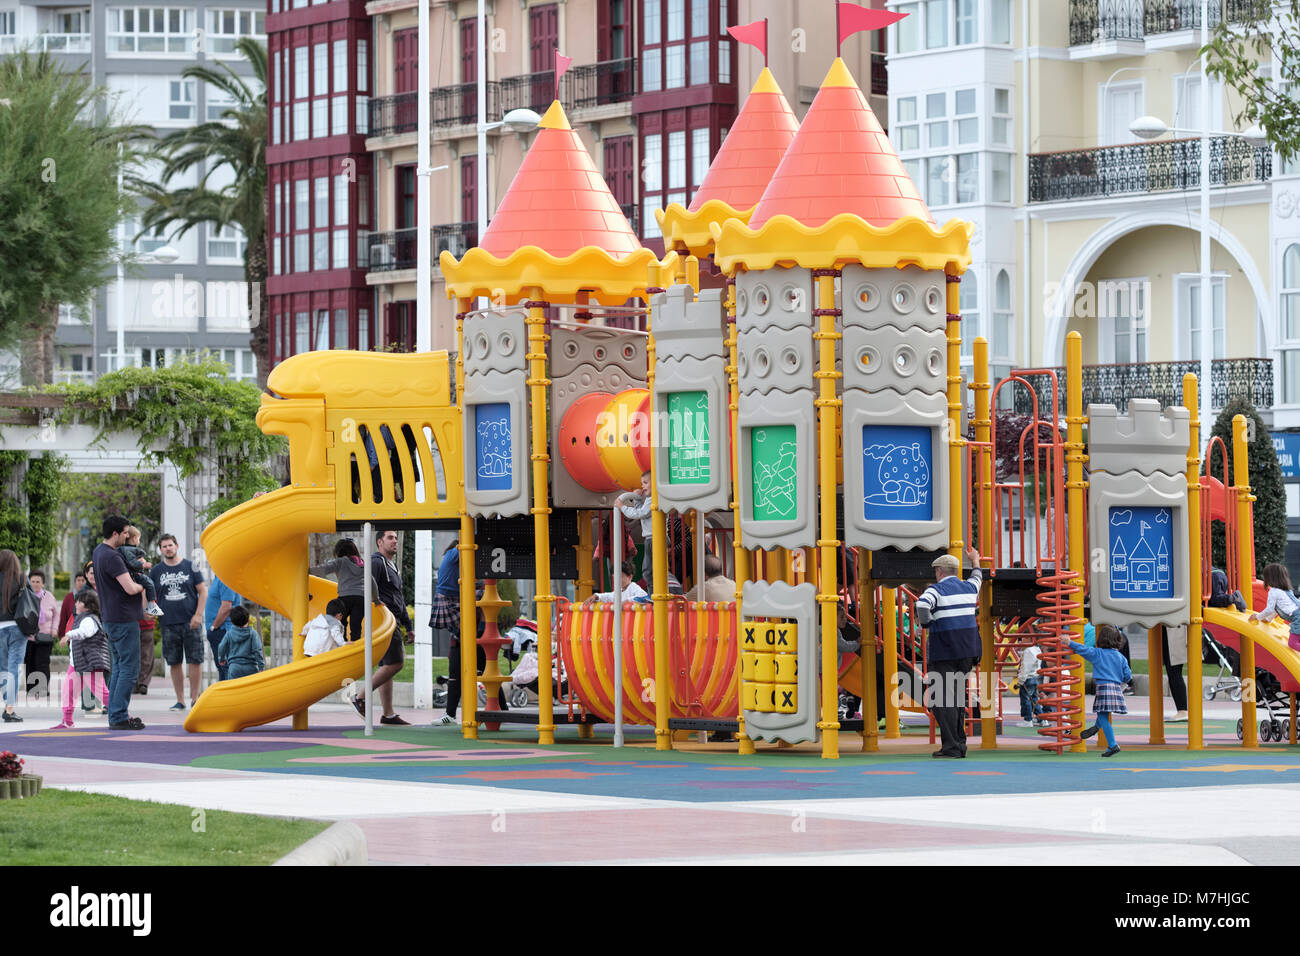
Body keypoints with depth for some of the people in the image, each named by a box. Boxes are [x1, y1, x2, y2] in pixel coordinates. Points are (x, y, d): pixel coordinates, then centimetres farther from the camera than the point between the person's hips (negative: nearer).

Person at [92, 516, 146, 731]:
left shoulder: (99, 551, 12)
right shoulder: (111, 557, -20)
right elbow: (130, 588, -24)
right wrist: (141, 586, -1)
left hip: (110, 619, 10)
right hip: (123, 619, -10)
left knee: (119, 668, 15)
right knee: (129, 668, -7)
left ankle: (115, 715, 16)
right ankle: (119, 717, -9)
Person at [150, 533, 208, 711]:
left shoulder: (190, 567, 3)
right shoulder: (156, 571, 8)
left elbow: (203, 591, 3)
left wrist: (198, 615, -6)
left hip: (191, 623, -2)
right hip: (169, 623, 2)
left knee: (195, 661, -4)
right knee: (174, 663, 3)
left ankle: (195, 699, 4)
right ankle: (180, 700, 10)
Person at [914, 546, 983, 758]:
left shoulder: (937, 590, -7)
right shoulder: (968, 587, 12)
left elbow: (922, 604, -28)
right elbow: (977, 580, 37)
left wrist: (927, 625, -10)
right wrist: (975, 562, 56)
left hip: (945, 651, -6)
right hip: (967, 650, 6)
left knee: (942, 699, -6)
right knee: (957, 696, 15)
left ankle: (951, 746, -14)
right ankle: (960, 743, 13)